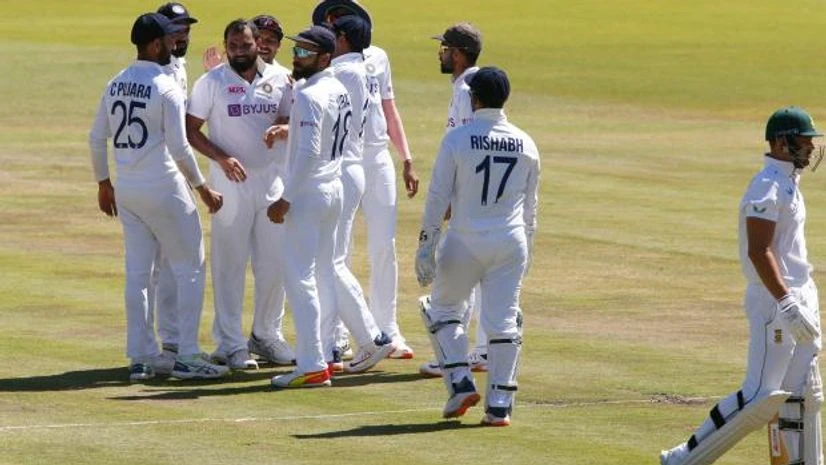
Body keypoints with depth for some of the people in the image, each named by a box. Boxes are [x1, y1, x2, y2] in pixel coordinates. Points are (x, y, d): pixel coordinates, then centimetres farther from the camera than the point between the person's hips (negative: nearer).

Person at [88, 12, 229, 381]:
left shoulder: (115, 85, 6)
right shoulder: (167, 89, -14)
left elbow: (96, 138, 10)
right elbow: (179, 147, -17)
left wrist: (103, 182, 21)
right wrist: (203, 188, -8)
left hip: (125, 191, 7)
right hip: (163, 190, -7)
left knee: (137, 273, 10)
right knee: (190, 269, 3)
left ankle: (140, 358, 10)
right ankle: (187, 357, 0)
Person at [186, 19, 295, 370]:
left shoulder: (280, 79, 4)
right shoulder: (212, 82, -5)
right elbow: (191, 130, -5)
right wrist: (222, 158, -19)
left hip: (273, 179, 4)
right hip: (231, 182, -4)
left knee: (275, 262, 8)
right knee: (230, 263, -2)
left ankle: (266, 335, 22)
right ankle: (230, 345, 2)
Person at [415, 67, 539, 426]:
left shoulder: (457, 139, -8)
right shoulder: (525, 144, 4)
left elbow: (438, 196, -9)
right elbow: (530, 205, 11)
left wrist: (426, 244, -6)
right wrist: (527, 249, 22)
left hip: (465, 241, -3)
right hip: (511, 242, 3)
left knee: (443, 310, 16)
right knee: (503, 321, 5)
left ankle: (461, 383, 4)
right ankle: (499, 405, 2)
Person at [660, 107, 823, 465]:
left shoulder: (789, 183, 15)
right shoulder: (766, 188, -16)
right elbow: (758, 251, -23)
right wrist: (787, 305, -30)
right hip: (774, 301, -10)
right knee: (761, 396, -13)